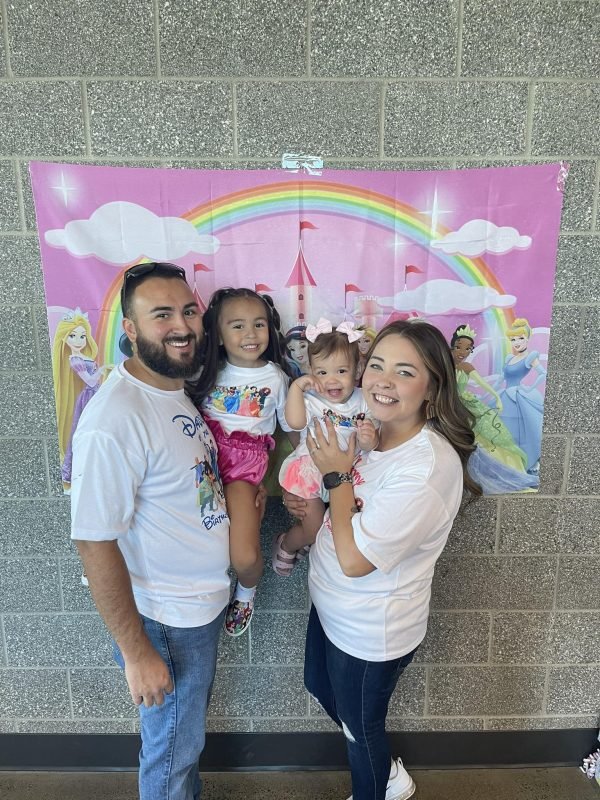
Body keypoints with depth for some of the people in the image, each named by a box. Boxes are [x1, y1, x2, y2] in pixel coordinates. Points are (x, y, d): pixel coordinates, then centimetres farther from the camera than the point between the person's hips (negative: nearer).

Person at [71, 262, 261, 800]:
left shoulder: (179, 388, -1)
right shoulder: (114, 421, -29)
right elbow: (95, 542, -25)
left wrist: (241, 494, 0)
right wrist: (135, 651, -18)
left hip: (206, 600, 8)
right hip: (167, 619, -8)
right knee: (172, 748, 18)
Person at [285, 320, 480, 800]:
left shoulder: (428, 467, -33)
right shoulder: (373, 430, -7)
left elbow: (355, 559, -29)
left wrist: (336, 475, -22)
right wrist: (308, 503, -8)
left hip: (370, 629, -9)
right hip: (331, 606, 9)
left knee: (359, 723, 19)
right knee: (322, 689, 31)